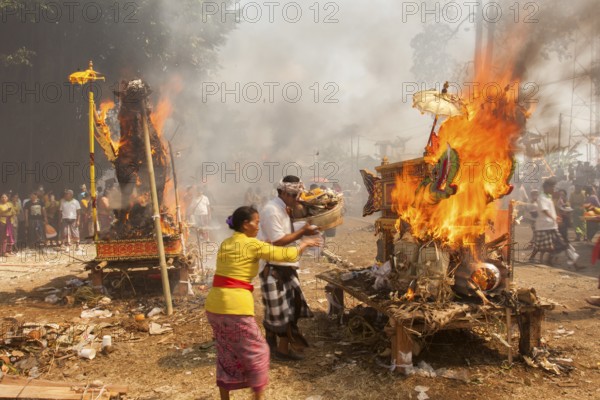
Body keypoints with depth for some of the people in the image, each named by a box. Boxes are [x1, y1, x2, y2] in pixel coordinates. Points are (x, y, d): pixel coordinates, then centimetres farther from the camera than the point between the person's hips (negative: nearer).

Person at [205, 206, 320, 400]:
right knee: (257, 353, 11)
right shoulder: (252, 244, -8)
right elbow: (286, 255, -6)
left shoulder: (225, 244, 13)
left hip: (214, 306, 8)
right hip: (236, 306, -7)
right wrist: (304, 244, 11)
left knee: (226, 355, 20)